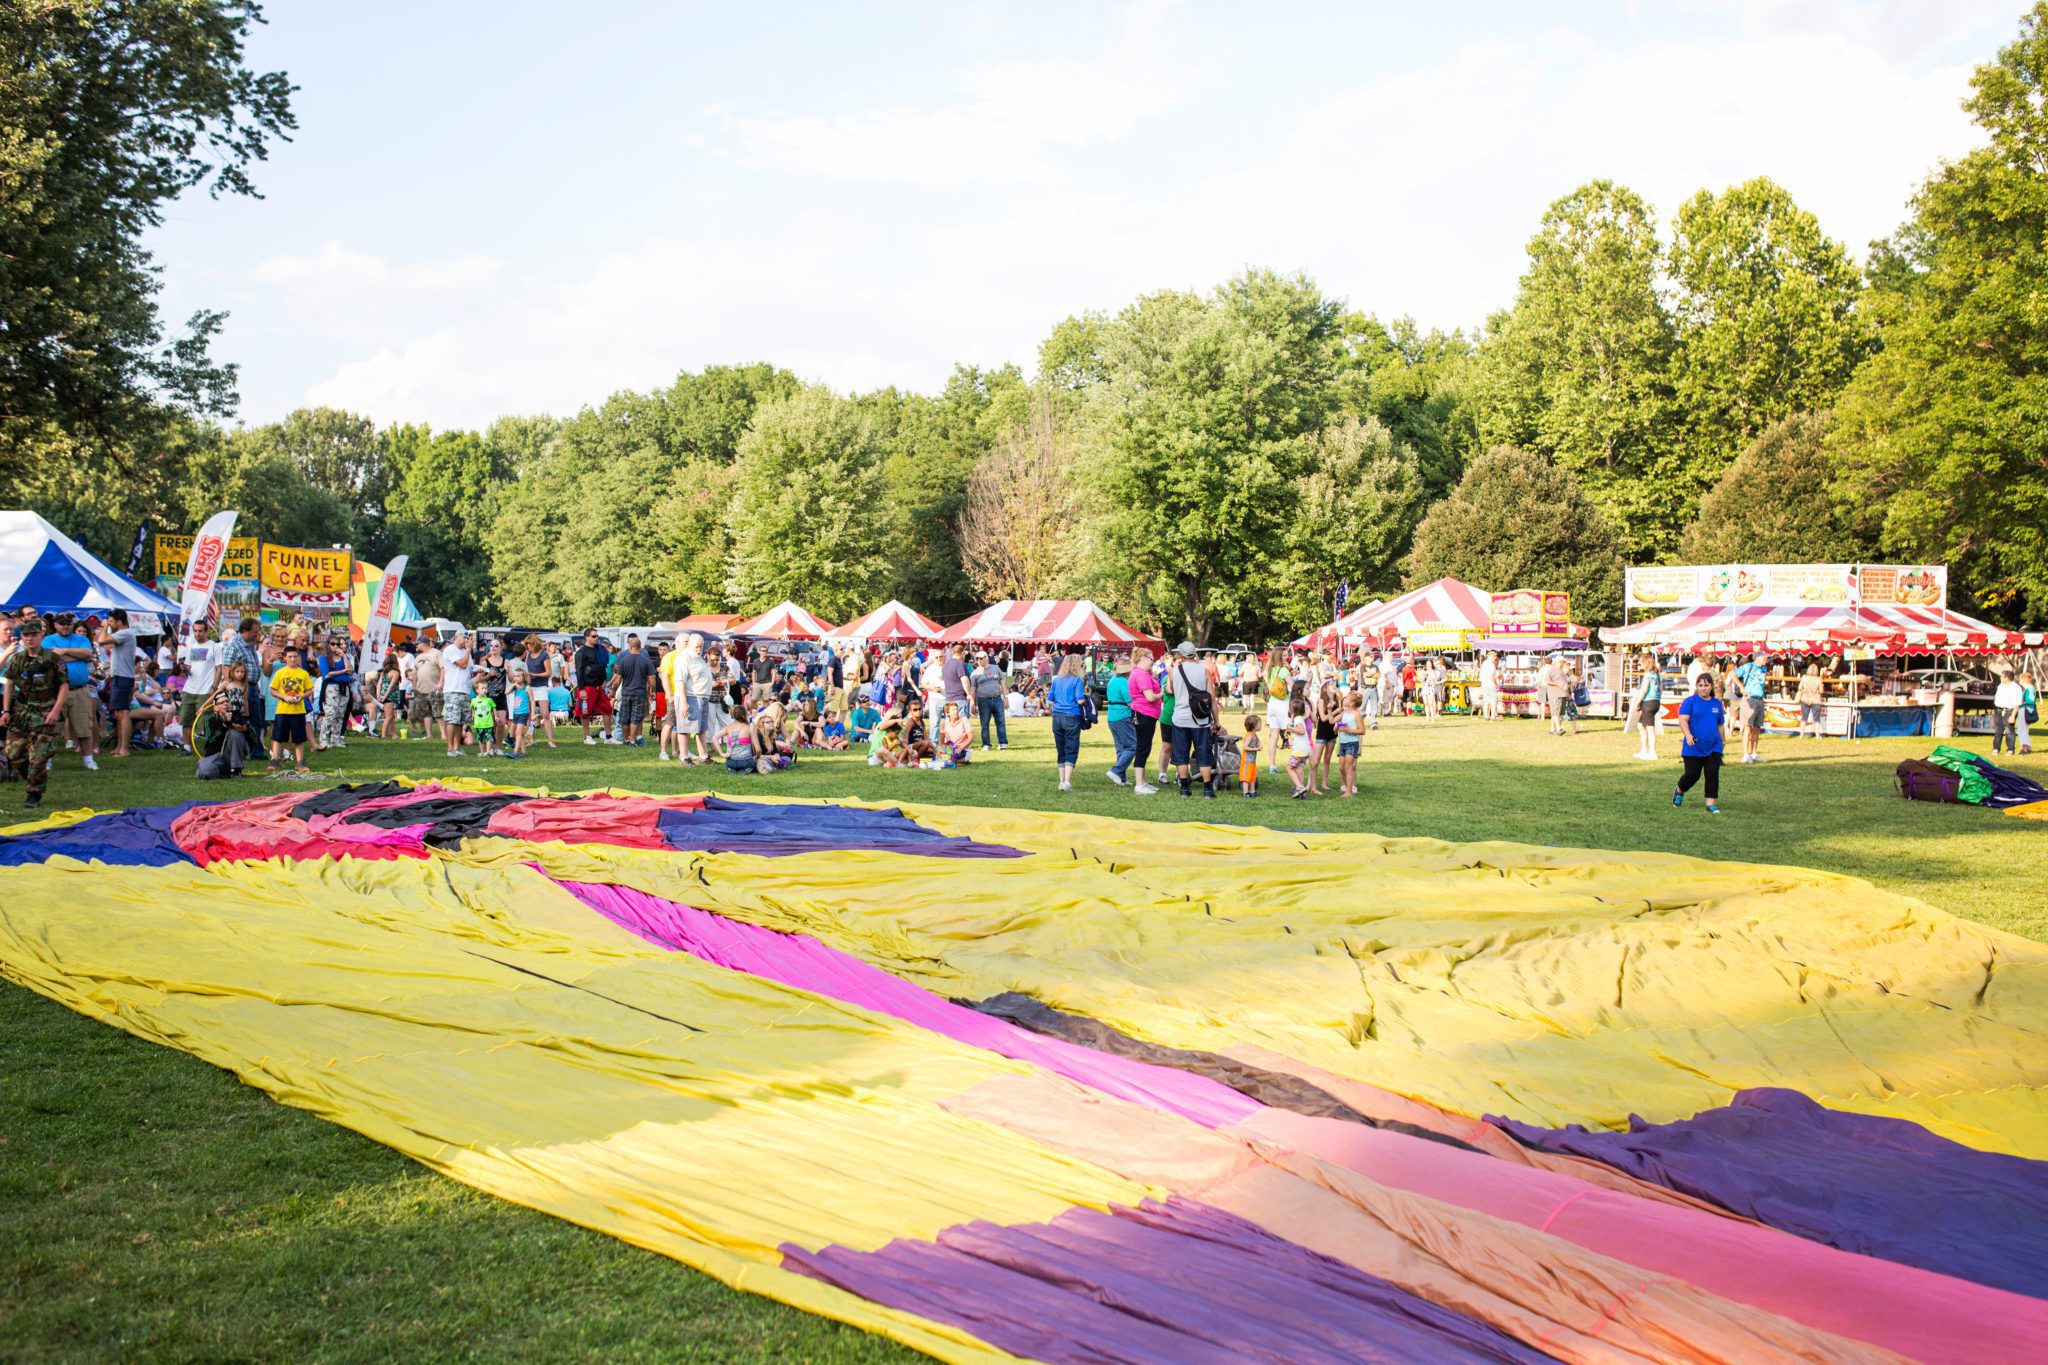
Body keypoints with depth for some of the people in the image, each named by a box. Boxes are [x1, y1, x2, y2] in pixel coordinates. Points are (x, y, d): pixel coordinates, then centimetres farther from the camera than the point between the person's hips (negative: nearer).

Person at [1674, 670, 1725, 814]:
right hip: (1694, 748, -4)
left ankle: (1711, 804, -2)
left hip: (1713, 747, 4)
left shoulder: (1717, 703, 12)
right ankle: (1679, 791, 30)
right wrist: (1688, 735, -29)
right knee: (1692, 775, 0)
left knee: (1712, 774, -6)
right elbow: (1682, 720, -14)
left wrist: (1723, 740, 26)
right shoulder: (1690, 701, -4)